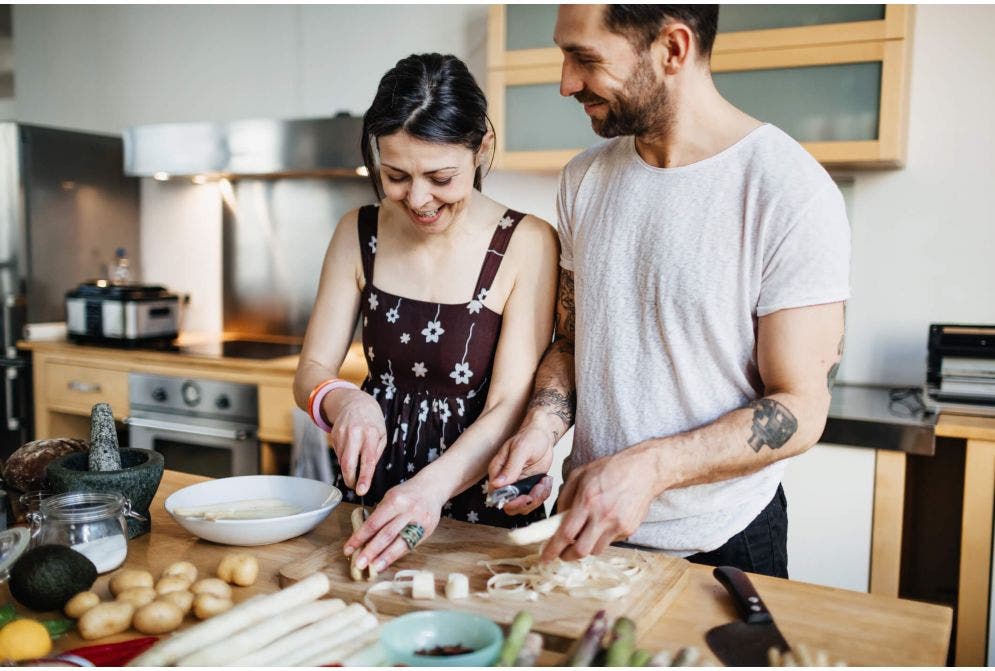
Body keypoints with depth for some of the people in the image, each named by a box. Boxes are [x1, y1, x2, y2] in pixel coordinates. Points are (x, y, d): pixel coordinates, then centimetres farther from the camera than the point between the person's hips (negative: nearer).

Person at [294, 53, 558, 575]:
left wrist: (431, 488, -30)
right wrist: (345, 402, -21)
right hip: (373, 493, 2)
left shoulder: (527, 245, -11)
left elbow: (510, 408, -15)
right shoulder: (358, 233, 2)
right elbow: (311, 372, 2)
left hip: (481, 498, -2)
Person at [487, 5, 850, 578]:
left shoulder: (792, 192, -19)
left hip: (723, 546, -5)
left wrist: (649, 467, -29)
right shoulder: (584, 179, 0)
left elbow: (801, 410, -18)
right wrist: (543, 425, -11)